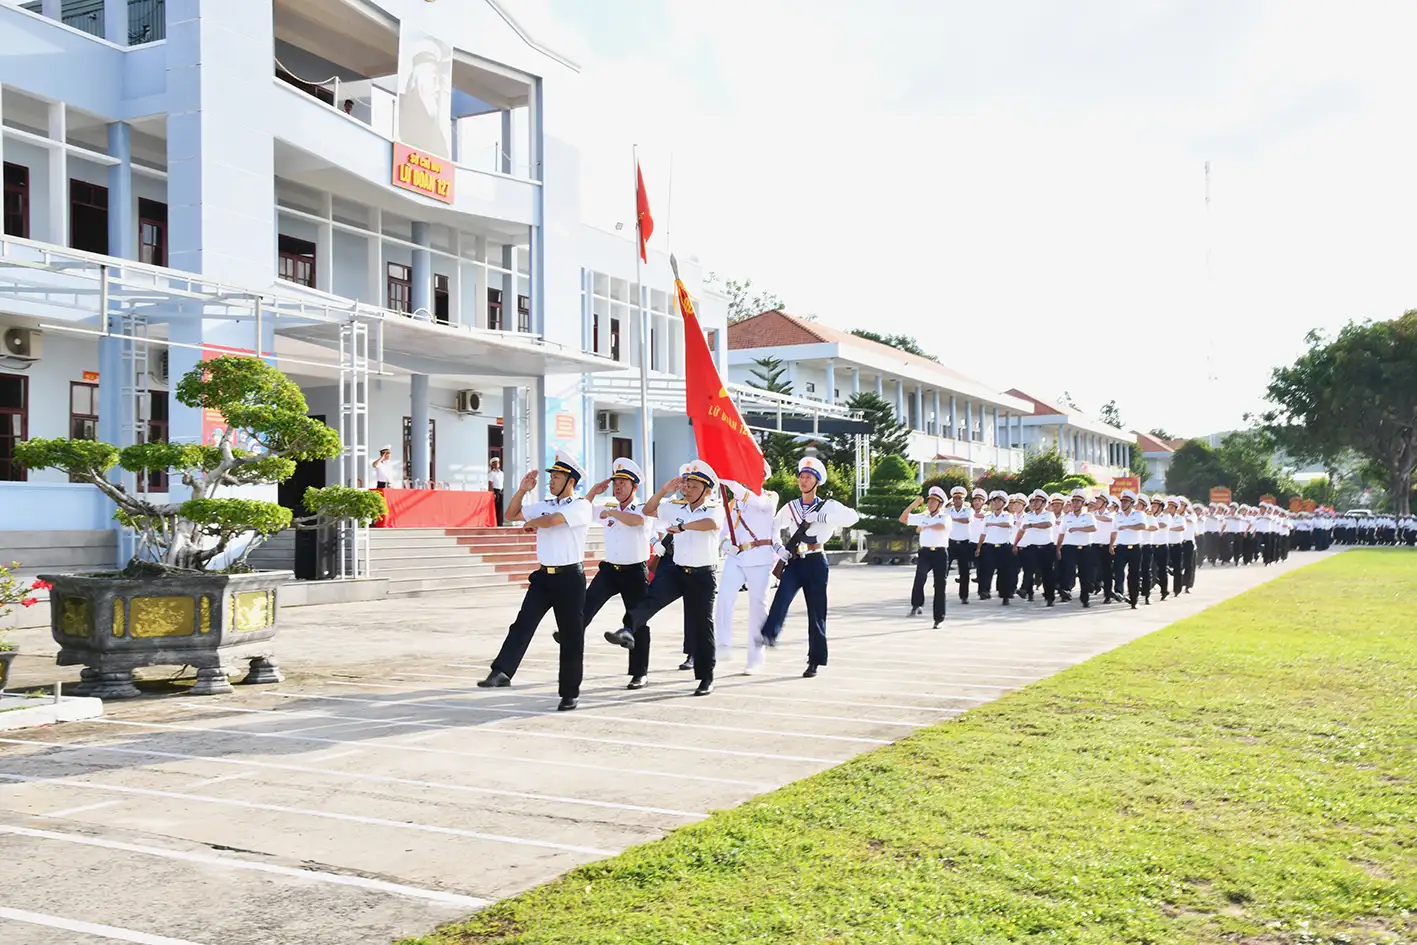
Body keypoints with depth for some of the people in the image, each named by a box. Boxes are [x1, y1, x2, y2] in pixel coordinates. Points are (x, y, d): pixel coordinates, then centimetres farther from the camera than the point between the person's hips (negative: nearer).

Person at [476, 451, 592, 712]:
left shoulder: (581, 506, -8)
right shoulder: (544, 506, 15)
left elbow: (550, 520, -23)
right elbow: (511, 514, 20)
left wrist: (530, 523, -3)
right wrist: (522, 489, 6)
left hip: (570, 578, -6)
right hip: (544, 576, 6)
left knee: (571, 636, 1)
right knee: (523, 623, -11)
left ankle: (570, 692, 12)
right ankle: (502, 672, -20)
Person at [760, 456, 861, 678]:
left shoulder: (827, 506, 3)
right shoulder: (790, 508, 13)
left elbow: (852, 517, -11)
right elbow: (772, 527, 21)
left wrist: (820, 517, -20)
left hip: (815, 562, -2)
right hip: (794, 562, 2)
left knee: (816, 611, 0)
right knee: (783, 594, -28)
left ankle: (815, 661, 8)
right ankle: (769, 634, -43)